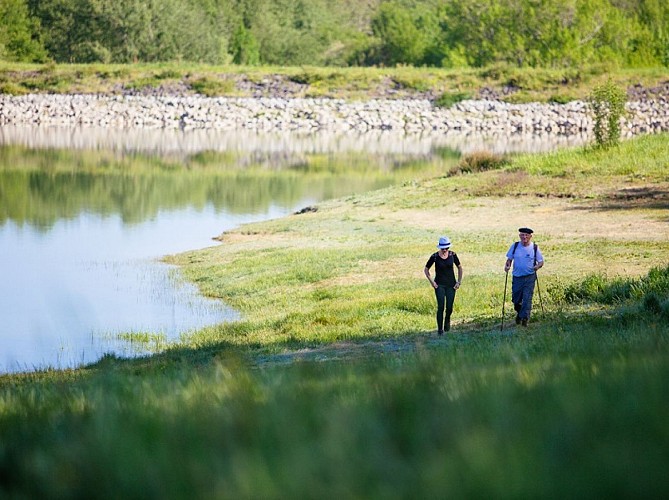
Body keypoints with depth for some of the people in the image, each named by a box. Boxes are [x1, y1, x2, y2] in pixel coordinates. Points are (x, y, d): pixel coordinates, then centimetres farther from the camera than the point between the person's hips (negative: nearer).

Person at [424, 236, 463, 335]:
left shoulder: (452, 255, -3)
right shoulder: (435, 256, -9)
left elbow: (460, 268, 10)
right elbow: (426, 269, 3)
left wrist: (459, 282, 3)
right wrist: (432, 282, -6)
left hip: (451, 284, 2)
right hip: (439, 285, -2)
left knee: (449, 307, 2)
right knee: (440, 307, -10)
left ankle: (447, 320, 35)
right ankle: (440, 329, 0)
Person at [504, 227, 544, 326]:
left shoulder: (535, 248, 0)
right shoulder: (514, 246, 4)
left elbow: (541, 262, 6)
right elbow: (509, 259, 12)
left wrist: (537, 266, -16)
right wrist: (507, 266, -9)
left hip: (529, 277, -2)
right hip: (517, 277, 2)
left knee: (527, 298, -12)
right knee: (516, 299, 8)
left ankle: (525, 318, -8)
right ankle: (519, 313, 37)